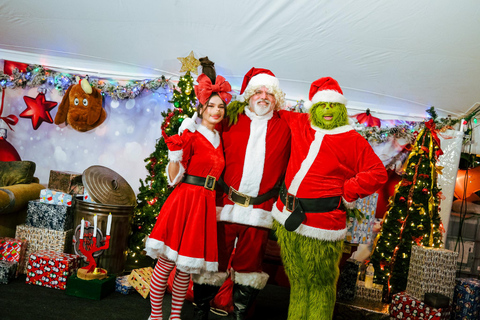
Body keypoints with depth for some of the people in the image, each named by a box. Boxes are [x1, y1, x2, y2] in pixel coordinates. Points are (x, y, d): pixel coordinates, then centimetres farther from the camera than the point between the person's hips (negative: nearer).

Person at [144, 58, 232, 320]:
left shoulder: (219, 140, 13)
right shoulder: (190, 137, -5)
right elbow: (174, 178, -9)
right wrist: (175, 154, -21)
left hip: (206, 205, 6)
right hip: (184, 200, -5)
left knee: (185, 266, 12)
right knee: (166, 263, -1)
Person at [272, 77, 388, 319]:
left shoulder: (352, 141, -1)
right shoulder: (299, 125, 9)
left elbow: (378, 173, -2)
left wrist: (347, 194, -7)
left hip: (321, 225, -4)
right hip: (287, 219, 4)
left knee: (320, 284, 8)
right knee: (298, 281, 16)